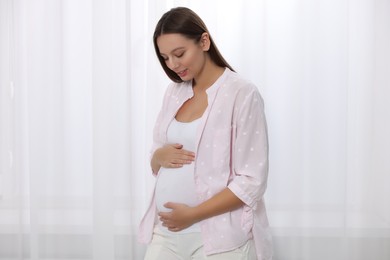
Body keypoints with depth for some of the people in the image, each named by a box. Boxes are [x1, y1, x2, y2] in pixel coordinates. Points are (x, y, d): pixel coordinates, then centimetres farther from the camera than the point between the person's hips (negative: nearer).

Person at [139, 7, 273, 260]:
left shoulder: (242, 93, -11)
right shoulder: (174, 92, 8)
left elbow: (252, 182, -13)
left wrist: (192, 214, -16)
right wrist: (160, 156, -7)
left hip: (219, 239, -5)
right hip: (165, 232, 5)